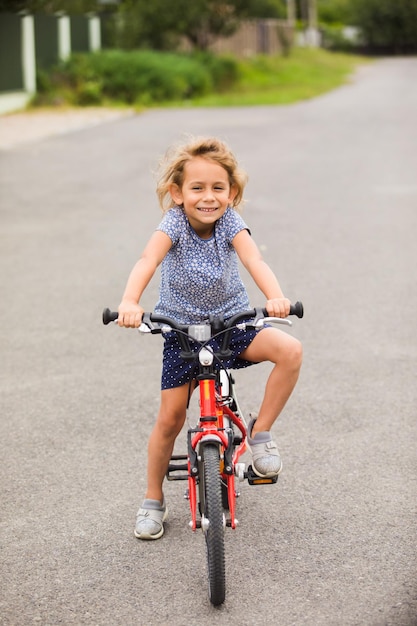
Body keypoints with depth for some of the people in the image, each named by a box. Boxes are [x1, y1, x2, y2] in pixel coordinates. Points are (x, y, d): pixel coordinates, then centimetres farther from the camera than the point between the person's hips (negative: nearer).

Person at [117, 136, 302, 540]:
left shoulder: (229, 222, -14)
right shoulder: (174, 223, -18)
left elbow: (253, 259, -30)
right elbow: (148, 260, -35)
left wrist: (276, 296, -51)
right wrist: (129, 302, -55)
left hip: (232, 322, 1)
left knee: (290, 350, -23)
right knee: (170, 417, -2)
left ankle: (260, 431, -4)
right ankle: (153, 500, 20)